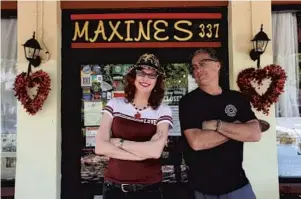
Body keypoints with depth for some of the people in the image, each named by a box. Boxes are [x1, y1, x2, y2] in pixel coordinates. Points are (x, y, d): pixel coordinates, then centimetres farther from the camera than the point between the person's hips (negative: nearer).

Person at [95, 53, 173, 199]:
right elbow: (100, 147, -11)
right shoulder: (114, 104, -2)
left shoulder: (163, 111, -5)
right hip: (113, 187, 1)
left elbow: (155, 150, -19)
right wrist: (141, 154, -16)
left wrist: (118, 142, -13)